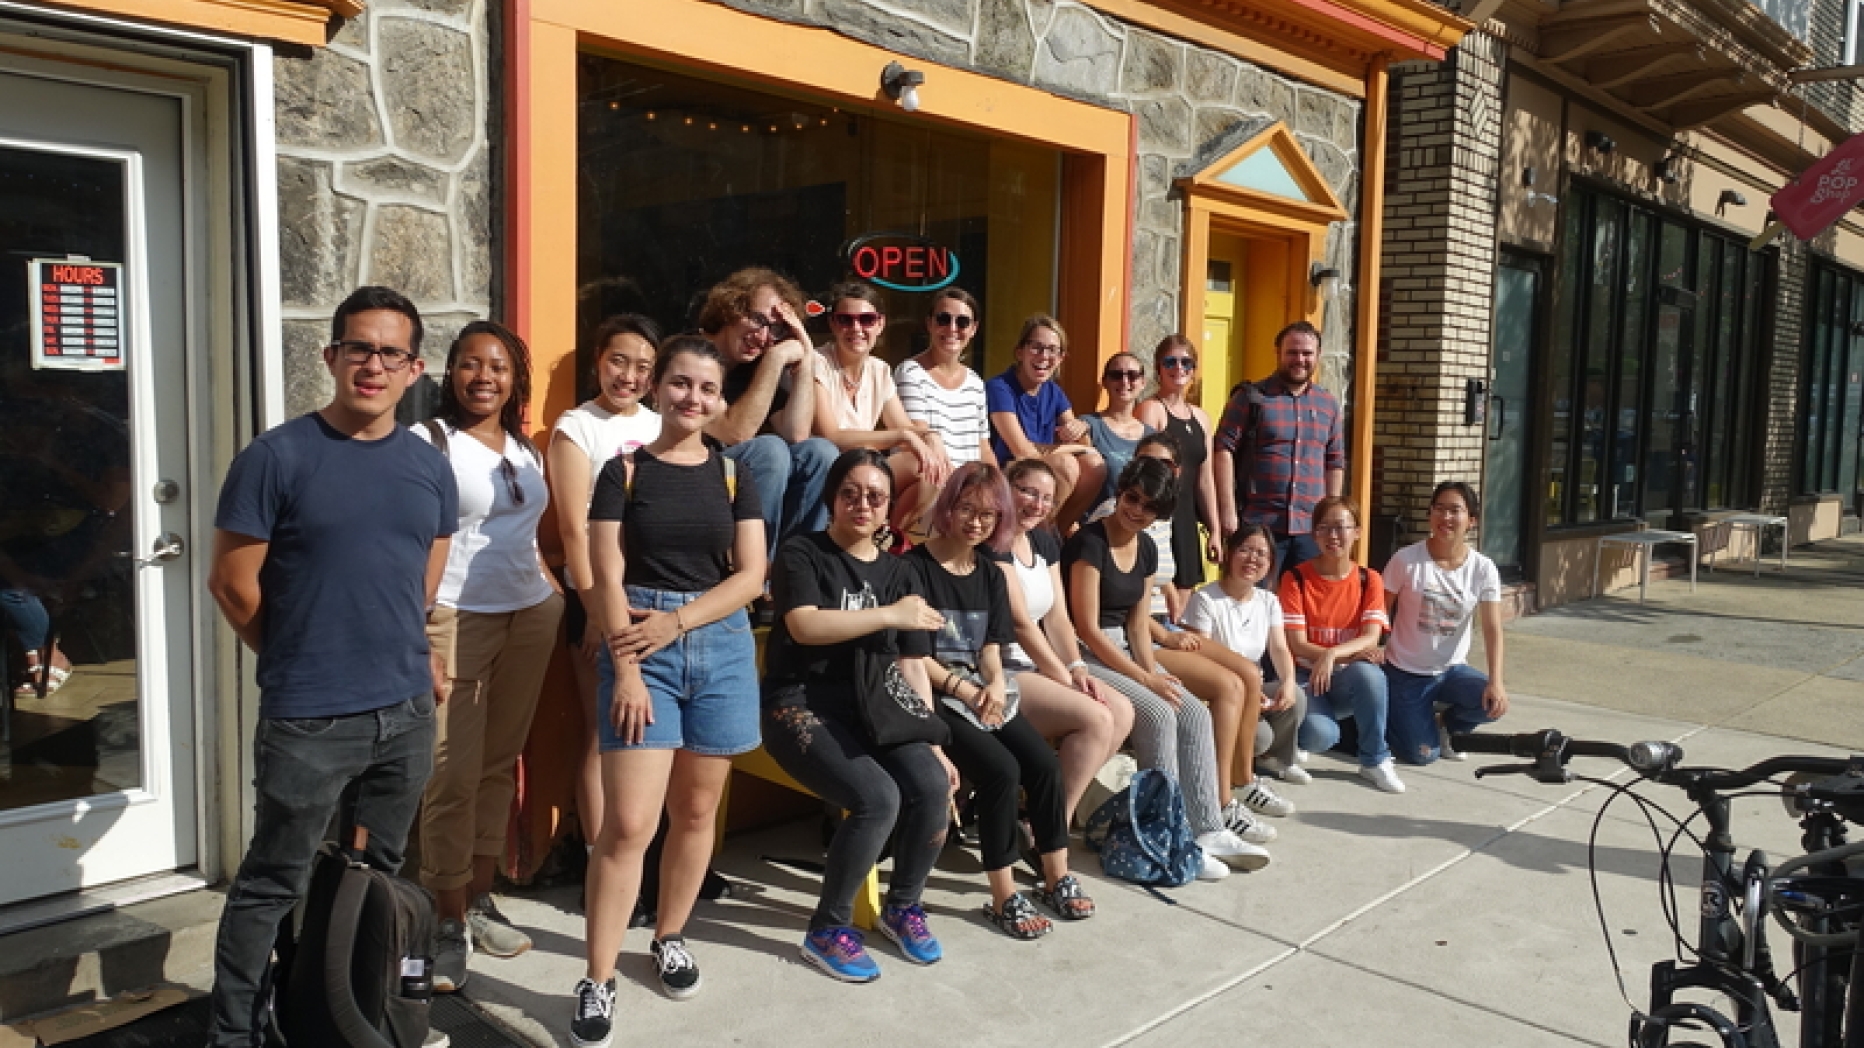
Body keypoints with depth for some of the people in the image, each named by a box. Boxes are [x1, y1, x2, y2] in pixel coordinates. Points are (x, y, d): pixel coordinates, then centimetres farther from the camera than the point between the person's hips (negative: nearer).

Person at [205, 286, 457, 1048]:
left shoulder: (430, 469, 6)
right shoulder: (277, 457, -9)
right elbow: (232, 582, -6)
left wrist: (405, 656, 13)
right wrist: (302, 664, 3)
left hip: (407, 712, 5)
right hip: (307, 720, -5)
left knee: (379, 875, 18)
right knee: (274, 884, 7)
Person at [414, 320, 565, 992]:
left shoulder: (526, 450, 14)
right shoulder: (429, 442, -5)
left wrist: (556, 593, 11)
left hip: (531, 616, 6)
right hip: (456, 621, -6)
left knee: (500, 762, 11)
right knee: (454, 773, -5)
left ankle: (479, 900, 23)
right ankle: (449, 925, 7)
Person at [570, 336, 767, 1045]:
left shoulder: (734, 475, 8)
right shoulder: (623, 471, 2)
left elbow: (751, 575, 1)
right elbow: (607, 579, -4)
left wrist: (678, 621, -11)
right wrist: (627, 669, -13)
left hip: (721, 647, 3)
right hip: (640, 649, -3)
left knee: (696, 809, 11)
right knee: (629, 823, -8)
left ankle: (669, 938, 31)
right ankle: (598, 984, 1)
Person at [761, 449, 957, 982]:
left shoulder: (897, 572, 13)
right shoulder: (802, 553, -1)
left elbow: (912, 668, 10)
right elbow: (804, 626, -20)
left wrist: (934, 747, 3)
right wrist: (890, 615, -20)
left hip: (870, 708, 5)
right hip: (802, 706, -5)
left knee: (933, 787, -22)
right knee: (879, 798, -28)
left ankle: (902, 907, 7)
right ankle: (827, 930, -5)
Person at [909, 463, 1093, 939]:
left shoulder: (990, 574, 13)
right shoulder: (915, 567, -9)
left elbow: (991, 649, 10)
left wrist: (995, 685, -12)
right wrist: (965, 692, -17)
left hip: (983, 692, 7)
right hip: (933, 697, -6)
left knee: (1045, 763, -12)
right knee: (1001, 770, -25)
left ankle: (1057, 876, 5)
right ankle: (1003, 897, -13)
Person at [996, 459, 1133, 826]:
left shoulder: (1045, 541, 14)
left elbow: (1057, 614, 10)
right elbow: (1021, 621, -18)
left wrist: (1077, 668, -6)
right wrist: (1065, 679, -16)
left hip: (1032, 665, 9)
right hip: (995, 669, -9)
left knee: (1122, 712, -4)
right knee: (1095, 719, -21)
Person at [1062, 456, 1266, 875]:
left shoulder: (1146, 548, 9)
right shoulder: (1090, 542, -16)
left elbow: (1138, 624, 11)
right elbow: (1088, 628, -18)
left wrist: (1154, 673, -7)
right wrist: (1145, 679, -18)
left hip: (1122, 649, 8)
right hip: (1084, 655, -8)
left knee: (1195, 714, -9)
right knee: (1158, 715, -25)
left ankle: (1208, 829, -6)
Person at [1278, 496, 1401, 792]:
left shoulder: (1369, 580, 2)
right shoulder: (1296, 578, -5)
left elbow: (1371, 638, -11)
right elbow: (1296, 644, -10)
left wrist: (1332, 654, -30)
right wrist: (1352, 653, -21)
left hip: (1349, 679, 2)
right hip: (1308, 675, -2)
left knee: (1368, 673, -36)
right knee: (1318, 735, -32)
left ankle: (1375, 761, -16)